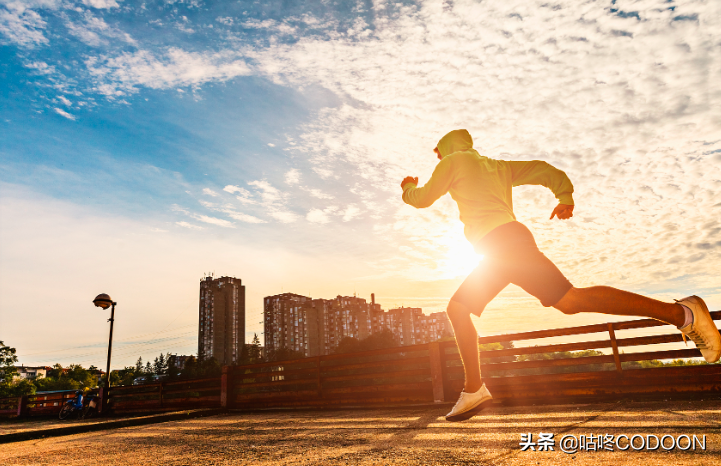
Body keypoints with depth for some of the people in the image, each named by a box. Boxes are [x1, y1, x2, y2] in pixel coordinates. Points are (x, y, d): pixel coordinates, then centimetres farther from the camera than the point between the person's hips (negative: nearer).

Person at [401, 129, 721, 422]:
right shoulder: (497, 166, 33)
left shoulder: (454, 161, 12)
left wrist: (409, 188, 33)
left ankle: (681, 313, -14)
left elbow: (423, 199, 13)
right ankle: (473, 389, 5)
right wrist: (565, 195, 12)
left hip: (501, 241, -9)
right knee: (457, 309, 9)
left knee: (571, 301, -16)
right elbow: (539, 169, 23)